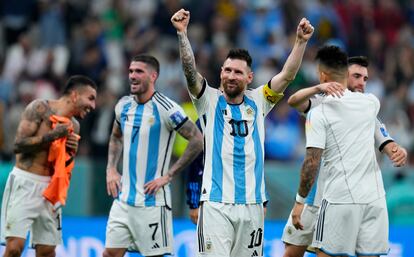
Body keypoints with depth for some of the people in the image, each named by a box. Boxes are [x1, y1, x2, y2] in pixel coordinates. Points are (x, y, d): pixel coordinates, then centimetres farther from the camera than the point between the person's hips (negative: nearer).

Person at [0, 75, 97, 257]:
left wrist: (71, 154, -2)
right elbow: (18, 144, -15)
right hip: (24, 182, -6)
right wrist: (52, 135, -18)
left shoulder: (73, 126, 12)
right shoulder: (40, 108, -8)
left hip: (50, 187, 6)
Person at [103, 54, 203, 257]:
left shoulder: (165, 109, -12)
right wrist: (111, 169, 11)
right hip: (123, 198, 6)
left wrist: (169, 175, -14)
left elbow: (197, 140, -14)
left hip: (152, 200, -6)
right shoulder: (124, 105, 8)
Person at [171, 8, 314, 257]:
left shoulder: (257, 102, 10)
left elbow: (287, 75, 2)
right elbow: (190, 71, -12)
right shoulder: (210, 101, 2)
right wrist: (182, 33, -25)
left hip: (252, 205, 3)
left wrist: (301, 41, -11)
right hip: (216, 204, -3)